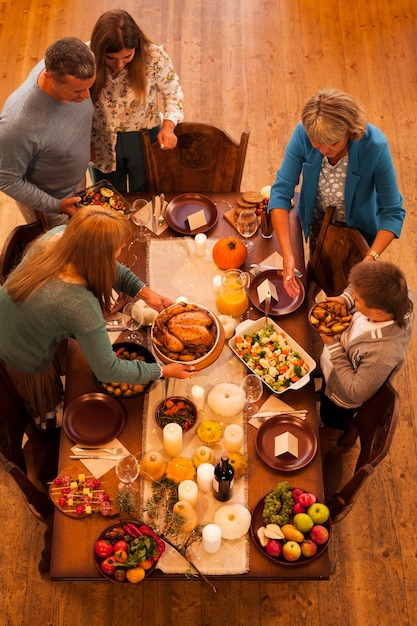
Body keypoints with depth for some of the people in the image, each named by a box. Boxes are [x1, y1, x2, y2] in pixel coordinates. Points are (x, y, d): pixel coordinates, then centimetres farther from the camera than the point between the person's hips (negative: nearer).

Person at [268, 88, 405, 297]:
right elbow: (281, 190, -31)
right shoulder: (303, 133, -32)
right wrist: (287, 255, -40)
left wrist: (370, 259, -45)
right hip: (317, 219, 2)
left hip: (357, 225, -2)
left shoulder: (374, 146, -37)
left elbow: (393, 213, -30)